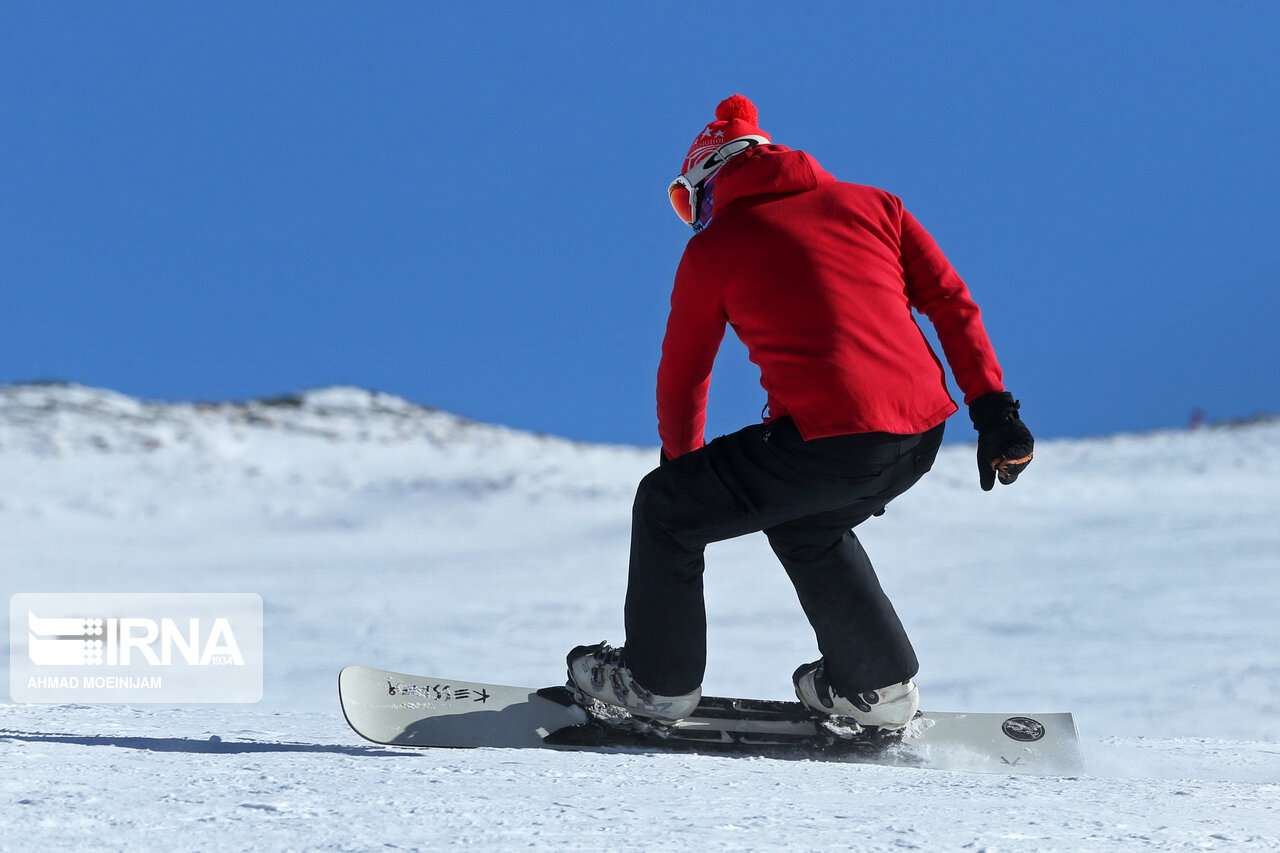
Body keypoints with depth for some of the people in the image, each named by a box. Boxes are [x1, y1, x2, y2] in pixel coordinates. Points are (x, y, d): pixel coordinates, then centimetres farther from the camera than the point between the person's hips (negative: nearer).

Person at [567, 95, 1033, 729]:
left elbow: (682, 377, 18)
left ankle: (659, 681, 28)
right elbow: (952, 303, 11)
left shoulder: (714, 249, 8)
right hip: (921, 438, 6)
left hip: (828, 439, -6)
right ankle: (881, 685, 37)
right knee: (804, 522, 35)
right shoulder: (869, 205, 18)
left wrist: (681, 462, 35)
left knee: (665, 510, 16)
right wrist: (994, 411, 11)